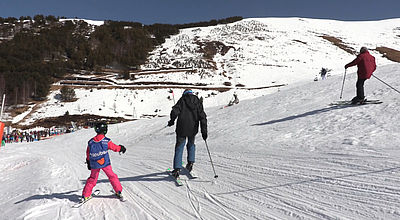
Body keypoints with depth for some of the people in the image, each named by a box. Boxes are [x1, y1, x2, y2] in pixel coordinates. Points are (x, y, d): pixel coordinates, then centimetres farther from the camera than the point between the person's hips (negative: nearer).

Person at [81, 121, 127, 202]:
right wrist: (121, 148, 23)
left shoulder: (90, 142, -1)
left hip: (94, 164, 3)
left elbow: (88, 154, 11)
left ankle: (85, 195, 19)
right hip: (105, 163, -3)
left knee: (92, 179, 18)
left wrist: (88, 163, 26)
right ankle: (118, 191, 15)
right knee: (112, 176, 13)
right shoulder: (107, 141, -12)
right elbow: (115, 147, 2)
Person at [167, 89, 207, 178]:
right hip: (193, 129, 2)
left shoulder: (182, 100, 2)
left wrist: (172, 120, 6)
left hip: (182, 128, -2)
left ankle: (177, 168, 2)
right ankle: (190, 162, 20)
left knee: (179, 147, 6)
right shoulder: (198, 102, 8)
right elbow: (203, 117, 2)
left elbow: (175, 111, -12)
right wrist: (204, 131, 4)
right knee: (191, 145, 28)